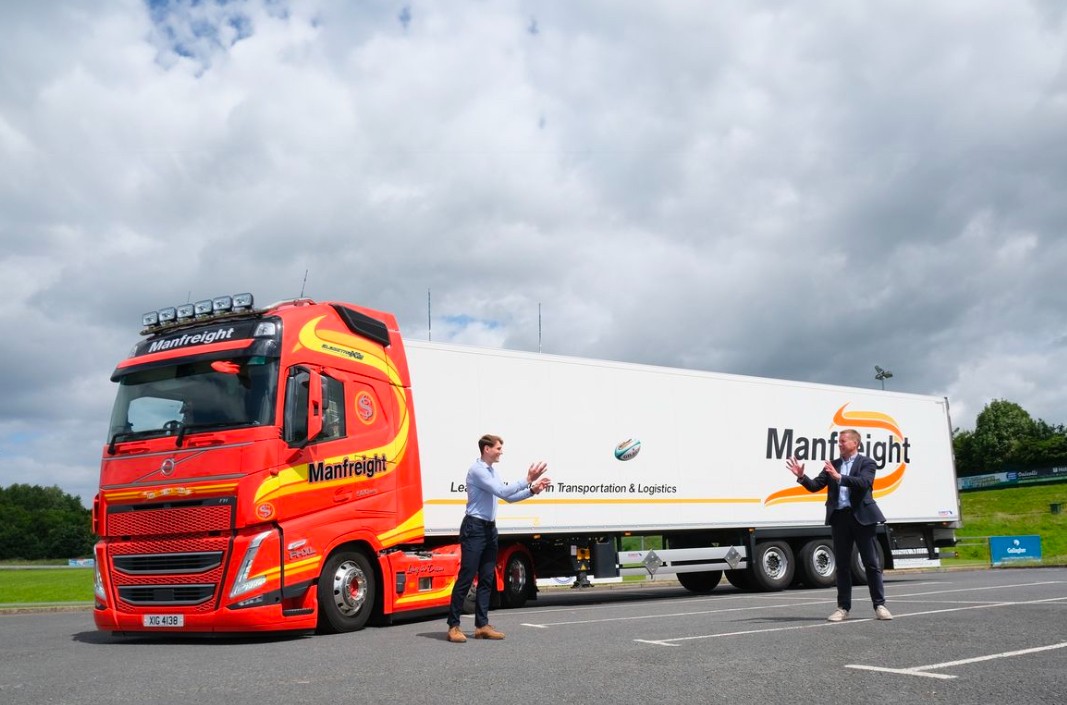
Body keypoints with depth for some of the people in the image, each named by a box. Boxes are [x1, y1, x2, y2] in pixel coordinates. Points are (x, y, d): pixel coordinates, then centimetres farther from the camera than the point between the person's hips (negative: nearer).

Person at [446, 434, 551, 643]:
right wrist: (527, 480, -18)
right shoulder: (477, 470, -13)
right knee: (466, 578, -9)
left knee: (487, 579, 8)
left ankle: (482, 625, 12)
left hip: (490, 528, 10)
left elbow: (508, 497, 19)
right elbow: (502, 492, -20)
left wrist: (532, 490, 8)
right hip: (474, 528, -9)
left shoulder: (492, 471, 16)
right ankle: (453, 626, -4)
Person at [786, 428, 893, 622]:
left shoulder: (866, 463, 1)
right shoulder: (832, 465, 12)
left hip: (861, 517, -4)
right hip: (839, 518, 4)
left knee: (871, 563, 2)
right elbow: (815, 486, 6)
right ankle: (843, 607, 11)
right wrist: (802, 477, -13)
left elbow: (864, 482, -18)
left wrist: (839, 477, -27)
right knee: (842, 565, 7)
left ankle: (880, 605, 8)